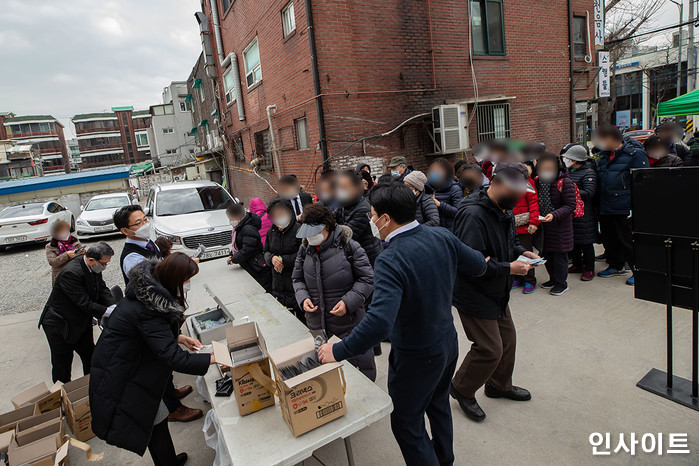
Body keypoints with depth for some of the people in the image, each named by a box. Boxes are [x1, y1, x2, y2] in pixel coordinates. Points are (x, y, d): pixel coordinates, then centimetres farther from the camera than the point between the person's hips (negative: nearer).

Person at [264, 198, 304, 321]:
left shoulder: (299, 229, -14)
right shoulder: (271, 232, 7)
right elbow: (266, 252, 16)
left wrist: (283, 260, -15)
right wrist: (272, 258, -7)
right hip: (278, 287, 6)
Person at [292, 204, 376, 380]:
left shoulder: (348, 246, -12)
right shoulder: (305, 249, 4)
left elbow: (367, 278, -7)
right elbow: (297, 279, 16)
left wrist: (348, 302, -18)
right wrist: (303, 298, -4)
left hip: (349, 323, -4)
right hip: (316, 325, 4)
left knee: (362, 366, 10)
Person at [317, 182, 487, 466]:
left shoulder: (390, 261, -32)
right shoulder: (443, 237, -11)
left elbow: (379, 323, -41)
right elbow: (478, 266, 3)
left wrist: (338, 351, -30)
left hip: (416, 358, -8)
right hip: (448, 343, 8)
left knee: (406, 424, 15)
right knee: (438, 405, 32)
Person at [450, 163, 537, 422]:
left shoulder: (504, 210, 4)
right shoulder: (473, 215, -28)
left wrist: (522, 252, 1)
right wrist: (508, 268, -26)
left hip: (497, 293, 10)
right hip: (474, 295, -10)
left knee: (507, 339, 20)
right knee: (490, 348, -3)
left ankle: (499, 385, 44)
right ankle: (462, 389, 23)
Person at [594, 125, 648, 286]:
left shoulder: (635, 154, -6)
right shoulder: (603, 156, 16)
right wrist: (598, 205, 16)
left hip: (624, 208, -7)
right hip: (605, 208, 7)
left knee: (628, 241, -2)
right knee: (609, 239, 15)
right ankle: (616, 266, 31)